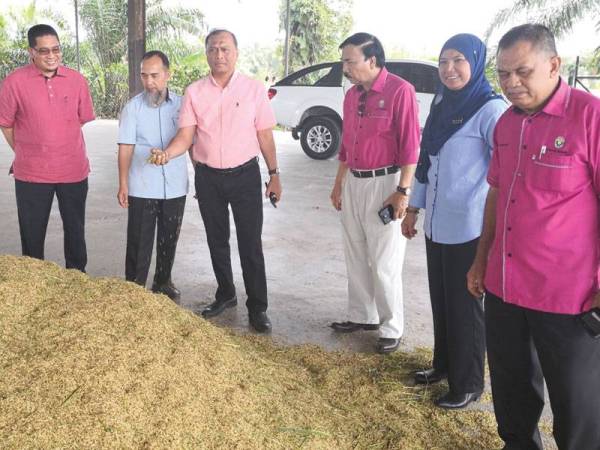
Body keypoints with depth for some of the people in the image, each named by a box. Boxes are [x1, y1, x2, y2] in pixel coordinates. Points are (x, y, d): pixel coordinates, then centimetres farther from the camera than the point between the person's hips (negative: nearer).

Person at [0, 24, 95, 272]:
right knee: (32, 234, 9)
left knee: (75, 231, 14)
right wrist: (26, 154, 9)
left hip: (74, 170, 2)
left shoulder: (77, 80, 0)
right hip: (31, 174, -2)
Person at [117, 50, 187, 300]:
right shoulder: (133, 107, -3)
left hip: (175, 186, 2)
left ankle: (163, 281, 32)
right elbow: (126, 148, -4)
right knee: (139, 242, 3)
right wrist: (123, 184, -7)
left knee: (169, 239, 14)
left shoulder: (181, 104, 2)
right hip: (142, 188, -2)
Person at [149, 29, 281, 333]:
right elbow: (186, 135, -4)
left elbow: (265, 136, 1)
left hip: (245, 175, -2)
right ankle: (225, 295, 32)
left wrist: (274, 174, 0)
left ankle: (257, 307, 9)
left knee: (250, 244, -1)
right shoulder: (194, 92, 1)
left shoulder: (254, 89, -2)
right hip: (208, 177, 3)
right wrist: (167, 153, -24)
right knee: (217, 242, 14)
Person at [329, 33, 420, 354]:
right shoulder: (351, 95, 10)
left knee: (384, 264, -1)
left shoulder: (400, 91, -12)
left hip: (383, 184, -7)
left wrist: (403, 191, -19)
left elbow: (410, 145, -16)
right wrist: (338, 184, 19)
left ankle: (391, 329, 14)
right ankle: (362, 316, 31)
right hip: (353, 183, 8)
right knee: (356, 258, 15)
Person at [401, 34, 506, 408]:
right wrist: (414, 208, 16)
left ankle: (469, 384, 23)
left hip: (469, 226, -7)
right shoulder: (441, 104, 9)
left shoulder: (491, 108, -14)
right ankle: (444, 364, 37)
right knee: (440, 298, 18)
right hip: (437, 222, 7)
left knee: (465, 304, 6)